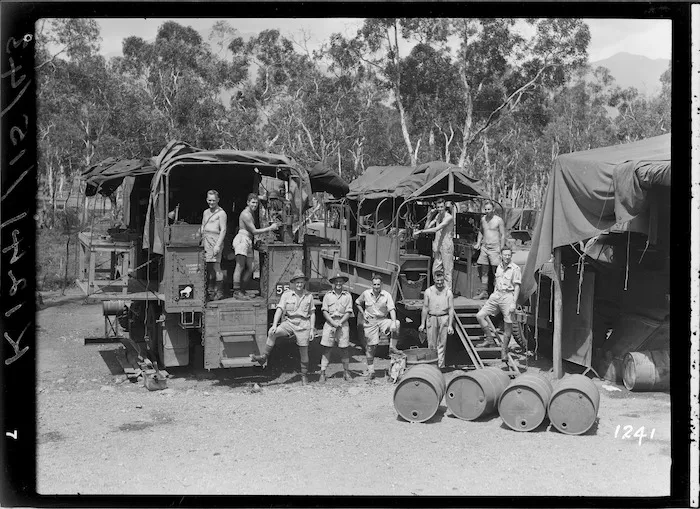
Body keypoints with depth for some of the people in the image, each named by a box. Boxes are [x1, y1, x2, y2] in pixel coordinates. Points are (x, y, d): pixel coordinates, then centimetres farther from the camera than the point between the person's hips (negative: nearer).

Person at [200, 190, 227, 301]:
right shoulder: (205, 212, 21)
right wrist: (200, 240, 15)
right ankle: (209, 290, 11)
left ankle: (219, 292, -4)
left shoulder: (221, 213, -2)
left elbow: (223, 230, -8)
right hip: (205, 241, 7)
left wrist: (218, 245, -16)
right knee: (207, 267, 5)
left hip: (214, 239, -7)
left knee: (216, 266, -8)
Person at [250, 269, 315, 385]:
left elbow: (312, 314, 8)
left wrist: (312, 330, 2)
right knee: (272, 333, -26)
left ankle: (305, 376, 21)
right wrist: (274, 325, -21)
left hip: (303, 325, 0)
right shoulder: (286, 294, -1)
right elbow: (279, 310, -9)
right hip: (289, 322, 0)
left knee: (304, 351, 3)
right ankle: (263, 357, -21)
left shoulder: (309, 296, 4)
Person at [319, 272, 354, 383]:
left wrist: (340, 323, -10)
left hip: (342, 323, 0)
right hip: (329, 322, 0)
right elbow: (324, 311, 2)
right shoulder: (328, 295, 6)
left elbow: (348, 312, 2)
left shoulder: (347, 296, 6)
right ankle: (322, 373, -1)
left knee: (344, 348, 3)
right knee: (326, 348, -3)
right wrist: (332, 322, -10)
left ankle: (346, 372, 13)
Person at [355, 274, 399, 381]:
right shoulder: (366, 294, -3)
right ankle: (370, 371, 14)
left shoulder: (387, 295, -9)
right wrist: (363, 314, 3)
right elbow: (357, 302, 15)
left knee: (397, 324, -31)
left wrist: (393, 322, -33)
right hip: (370, 321, 0)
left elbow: (391, 309, -19)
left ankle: (392, 347, -17)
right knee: (370, 347, 1)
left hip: (382, 320, 0)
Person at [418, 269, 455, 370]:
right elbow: (425, 308, 6)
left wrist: (450, 325, -4)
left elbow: (451, 309, 1)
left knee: (442, 344, 2)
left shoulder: (448, 292, 1)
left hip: (444, 318, 0)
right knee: (431, 344, 0)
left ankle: (440, 365, 8)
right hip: (431, 318, 0)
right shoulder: (428, 292, 2)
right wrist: (422, 324, 4)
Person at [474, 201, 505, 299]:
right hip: (484, 247, 6)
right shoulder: (483, 219, 11)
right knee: (483, 271, 5)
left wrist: (501, 250, -10)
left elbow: (503, 235, -5)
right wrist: (478, 243, 14)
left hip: (495, 248, -5)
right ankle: (484, 292, 10)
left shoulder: (498, 220, -6)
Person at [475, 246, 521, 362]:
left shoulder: (515, 269, -5)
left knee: (508, 326, 0)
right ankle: (490, 337, 8)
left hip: (508, 296, -5)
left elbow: (517, 287, -7)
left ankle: (504, 351, 13)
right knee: (480, 315, -7)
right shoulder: (499, 267, 12)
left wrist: (514, 303, -13)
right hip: (496, 295, 5)